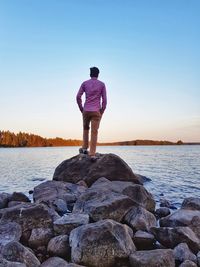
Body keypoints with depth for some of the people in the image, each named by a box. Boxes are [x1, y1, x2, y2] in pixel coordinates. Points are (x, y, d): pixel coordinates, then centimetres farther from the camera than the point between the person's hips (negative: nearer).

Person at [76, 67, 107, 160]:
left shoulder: (85, 83, 8)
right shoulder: (102, 84, 6)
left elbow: (78, 97, 1)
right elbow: (104, 100, 0)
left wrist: (81, 109, 9)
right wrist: (102, 111, 7)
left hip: (86, 110, 2)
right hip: (96, 111, -1)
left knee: (85, 128, 22)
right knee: (94, 132, -3)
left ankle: (84, 148, 19)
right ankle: (92, 154, -6)